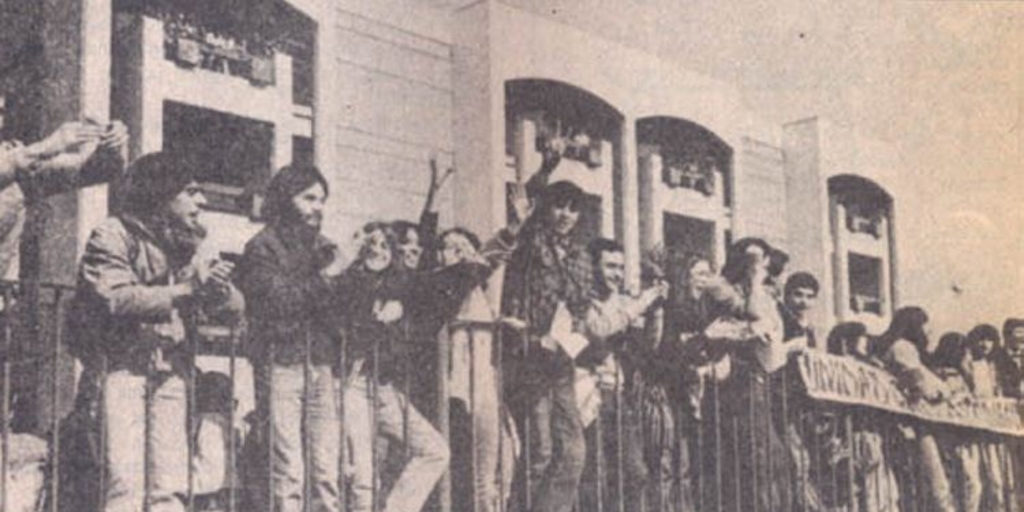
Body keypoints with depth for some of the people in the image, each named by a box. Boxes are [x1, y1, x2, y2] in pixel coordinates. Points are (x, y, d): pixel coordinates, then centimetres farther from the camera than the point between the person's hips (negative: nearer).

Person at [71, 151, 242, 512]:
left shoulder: (185, 246, 14)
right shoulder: (113, 235, -4)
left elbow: (235, 309, 10)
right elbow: (118, 299, -20)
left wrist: (218, 287, -14)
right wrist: (187, 289, -24)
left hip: (170, 369, 6)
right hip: (121, 364, -6)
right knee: (126, 482, -12)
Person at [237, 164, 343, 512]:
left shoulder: (323, 248, 20)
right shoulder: (262, 247, 2)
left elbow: (340, 309, 20)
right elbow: (277, 300, -12)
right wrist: (322, 279, -6)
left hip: (321, 365, 5)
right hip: (281, 363, -5)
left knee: (327, 471, 2)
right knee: (287, 471, -9)